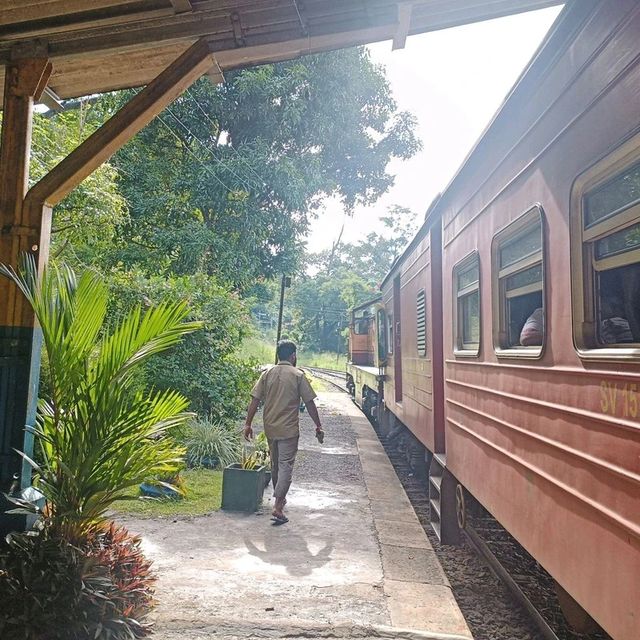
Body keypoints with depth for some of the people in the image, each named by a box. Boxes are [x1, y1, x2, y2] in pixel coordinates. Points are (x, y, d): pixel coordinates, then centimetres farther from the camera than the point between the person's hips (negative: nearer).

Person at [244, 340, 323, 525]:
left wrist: (248, 424, 7)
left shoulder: (267, 374, 2)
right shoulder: (298, 375, -8)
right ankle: (278, 507, -9)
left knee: (275, 463, 21)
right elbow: (309, 403, -7)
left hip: (270, 427, 5)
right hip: (289, 429, -5)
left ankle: (280, 497, 38)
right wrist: (318, 427, 1)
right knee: (285, 465, -2)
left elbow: (255, 400, 0)